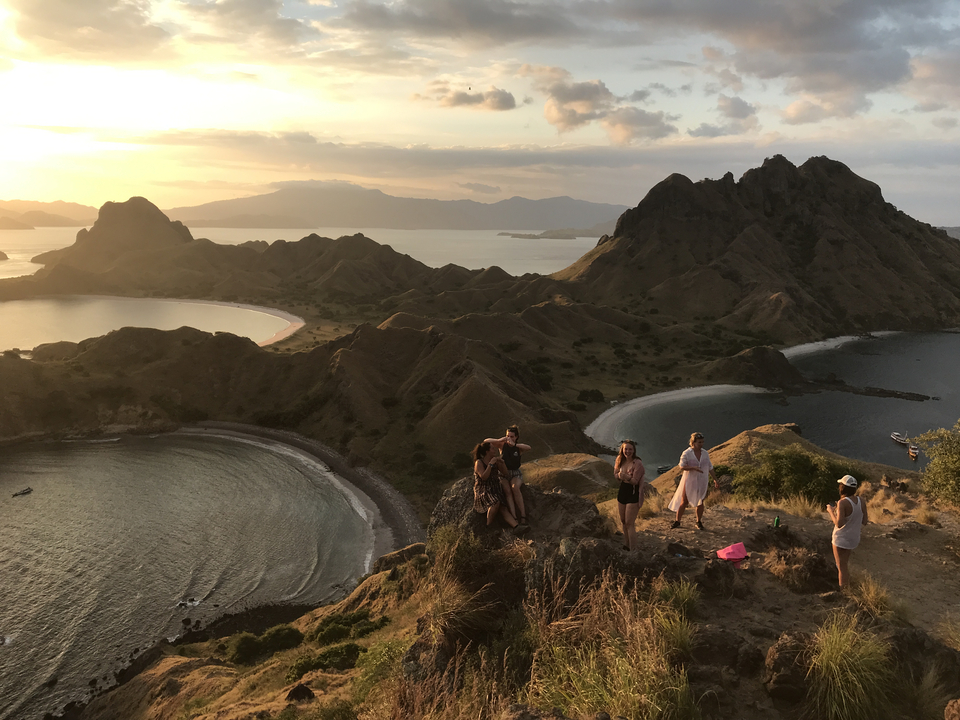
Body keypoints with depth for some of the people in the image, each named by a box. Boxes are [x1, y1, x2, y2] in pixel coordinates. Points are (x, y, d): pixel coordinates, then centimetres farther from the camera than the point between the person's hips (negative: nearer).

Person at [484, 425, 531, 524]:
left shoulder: (519, 447, -1)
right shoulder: (502, 445, 1)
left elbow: (528, 447, -24)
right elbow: (486, 441, -3)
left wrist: (514, 444, -32)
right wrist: (499, 440, -19)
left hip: (516, 474, -1)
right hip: (503, 474, 1)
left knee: (515, 488, -33)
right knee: (507, 491, -29)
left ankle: (523, 515, -29)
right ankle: (514, 518, -38)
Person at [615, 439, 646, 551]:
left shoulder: (637, 463, -17)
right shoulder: (621, 461, 3)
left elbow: (635, 481, -20)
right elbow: (616, 476, 9)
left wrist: (626, 477, -38)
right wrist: (619, 475, -13)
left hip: (633, 495, -7)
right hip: (622, 492, 7)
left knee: (629, 523, -6)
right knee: (623, 521, 17)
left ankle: (633, 549, 2)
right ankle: (626, 545, 32)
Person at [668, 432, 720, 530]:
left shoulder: (705, 454, 4)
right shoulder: (686, 453, -9)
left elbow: (710, 468, 13)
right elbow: (682, 467, -16)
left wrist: (715, 479, 13)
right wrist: (694, 468, -28)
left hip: (701, 482, 3)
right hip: (689, 481, -3)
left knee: (700, 502, 7)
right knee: (684, 502, -1)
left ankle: (699, 522, 22)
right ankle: (677, 521, 10)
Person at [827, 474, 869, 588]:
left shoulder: (842, 503, -26)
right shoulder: (862, 502, -7)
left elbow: (839, 523, -28)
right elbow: (864, 521, 1)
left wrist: (831, 511, -14)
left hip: (841, 539, -7)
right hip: (854, 539, 7)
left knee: (842, 568, 6)